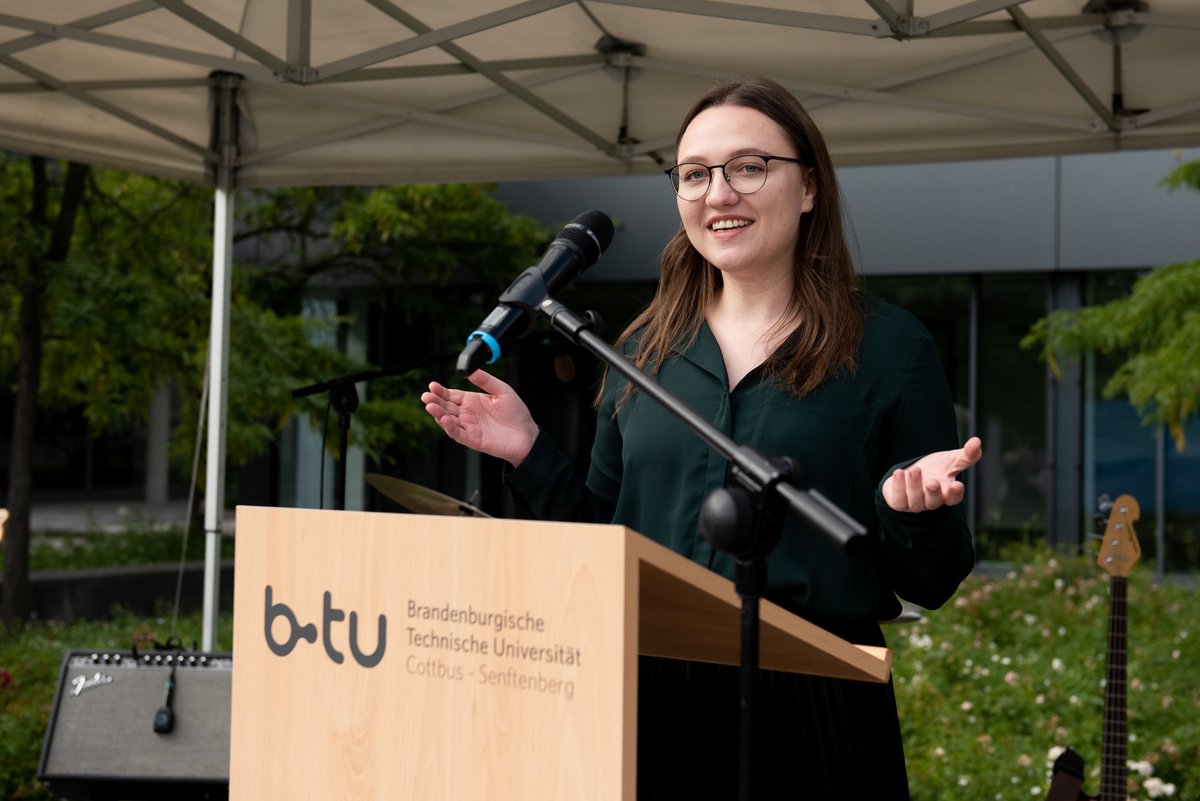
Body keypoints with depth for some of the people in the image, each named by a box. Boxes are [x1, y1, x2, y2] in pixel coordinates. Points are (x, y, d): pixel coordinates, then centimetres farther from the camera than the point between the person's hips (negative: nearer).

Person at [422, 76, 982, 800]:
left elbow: (931, 587, -2)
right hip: (652, 708, 3)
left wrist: (913, 509, -21)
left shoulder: (887, 347, -2)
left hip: (810, 713, -3)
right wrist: (529, 454, 1)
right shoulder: (645, 351, 8)